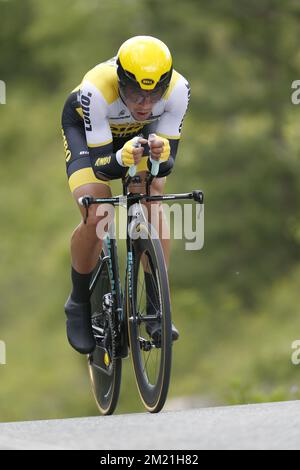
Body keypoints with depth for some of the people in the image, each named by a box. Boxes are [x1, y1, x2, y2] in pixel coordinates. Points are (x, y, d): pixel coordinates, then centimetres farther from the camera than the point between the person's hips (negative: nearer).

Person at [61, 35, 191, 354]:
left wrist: (161, 153, -52)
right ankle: (79, 304, 4)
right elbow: (100, 166, -36)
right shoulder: (95, 91, -42)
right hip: (84, 126, -2)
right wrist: (122, 159, -58)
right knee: (96, 218, -21)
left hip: (140, 131, 2)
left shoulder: (178, 89, -36)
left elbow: (167, 162, -28)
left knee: (152, 207, -21)